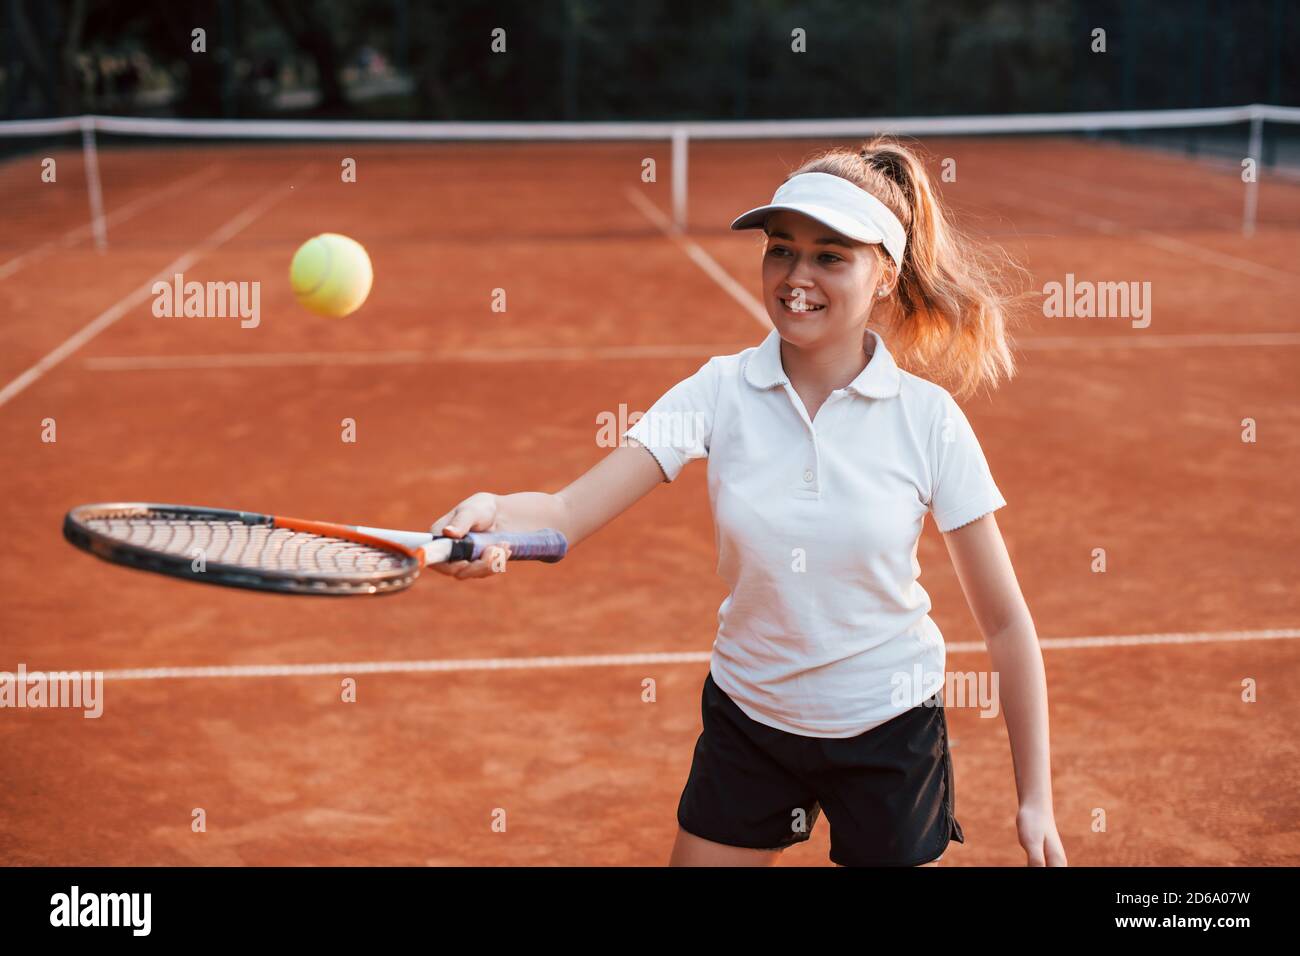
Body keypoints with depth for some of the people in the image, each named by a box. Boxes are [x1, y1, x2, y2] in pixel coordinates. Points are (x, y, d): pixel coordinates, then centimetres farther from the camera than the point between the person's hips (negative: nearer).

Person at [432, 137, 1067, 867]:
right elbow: (569, 512, -22)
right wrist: (494, 516, -45)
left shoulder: (928, 419, -14)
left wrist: (1036, 801, -7)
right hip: (748, 720, 2)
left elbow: (1006, 623, -7)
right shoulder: (723, 391, -11)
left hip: (888, 732, -1)